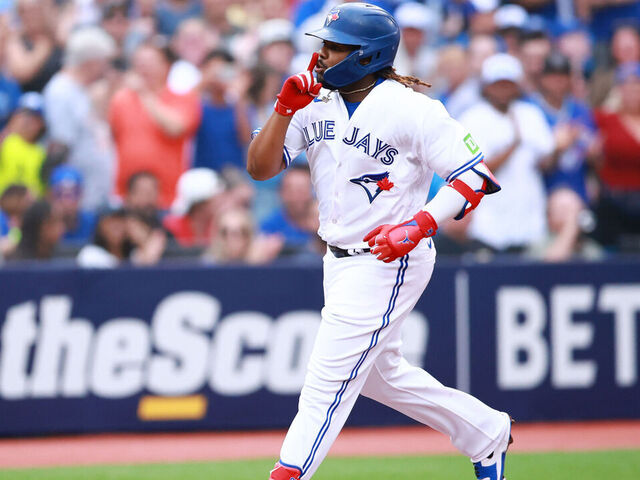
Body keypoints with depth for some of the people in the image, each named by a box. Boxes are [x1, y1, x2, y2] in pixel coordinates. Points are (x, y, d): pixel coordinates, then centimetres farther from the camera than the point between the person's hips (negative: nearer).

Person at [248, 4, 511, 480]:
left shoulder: (410, 109, -16)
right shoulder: (316, 106, 3)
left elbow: (475, 176, -17)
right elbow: (260, 168, -1)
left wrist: (418, 227, -28)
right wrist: (285, 109, -15)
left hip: (389, 260, -9)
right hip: (341, 260, 9)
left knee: (328, 378, -11)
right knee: (380, 373, 21)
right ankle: (487, 433, 36)